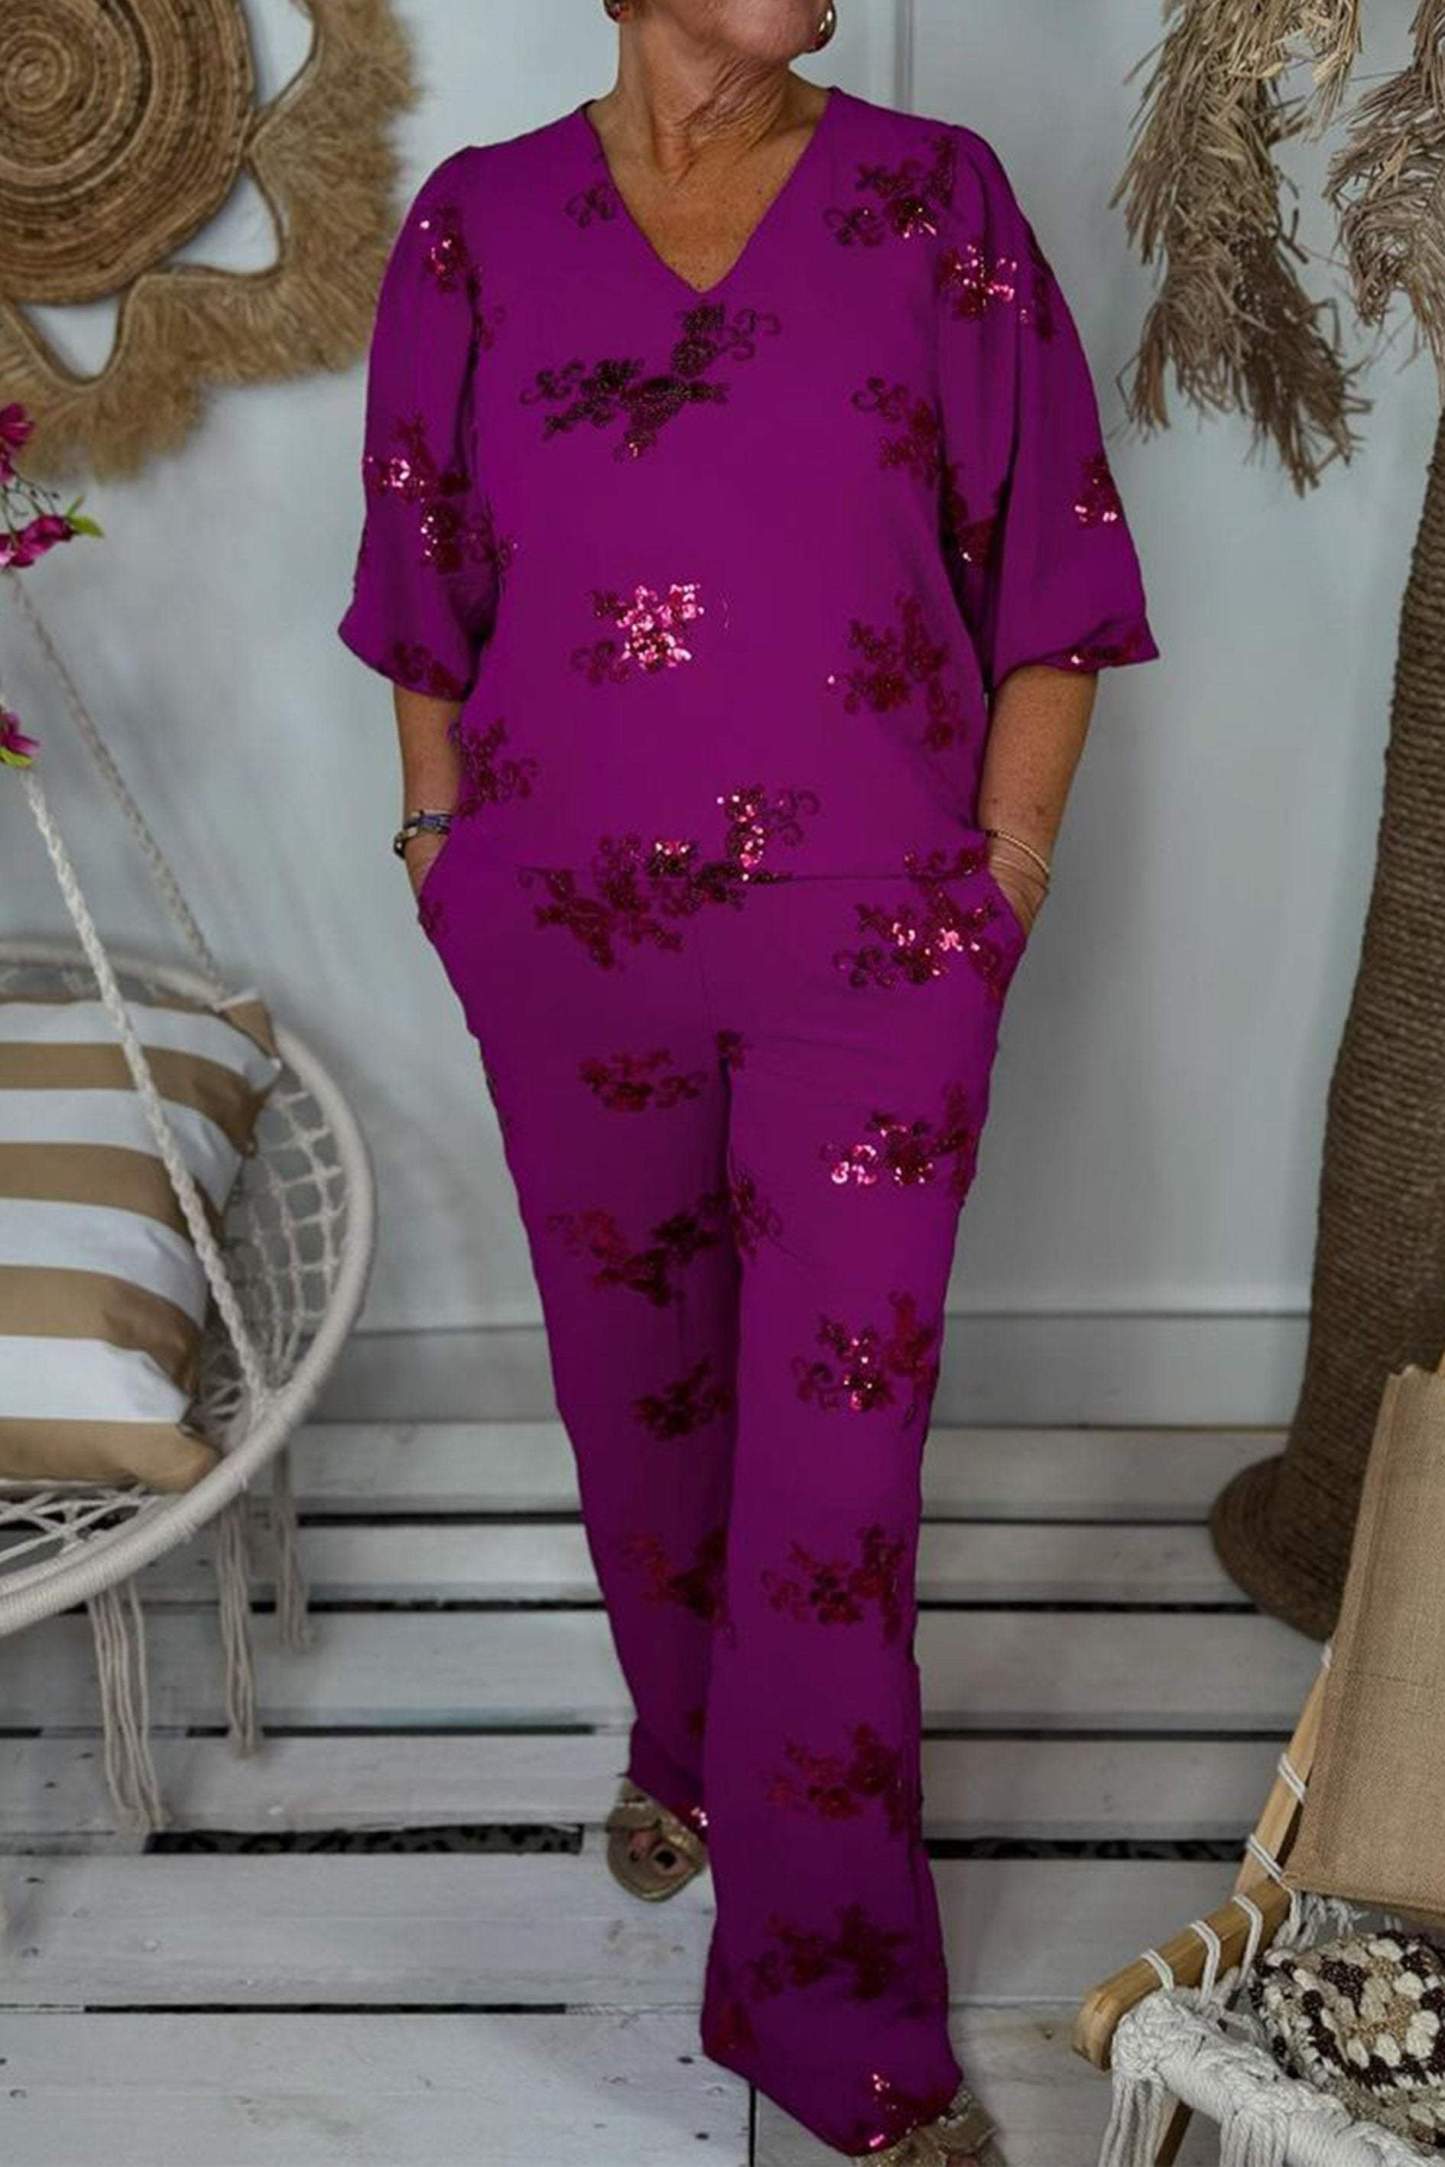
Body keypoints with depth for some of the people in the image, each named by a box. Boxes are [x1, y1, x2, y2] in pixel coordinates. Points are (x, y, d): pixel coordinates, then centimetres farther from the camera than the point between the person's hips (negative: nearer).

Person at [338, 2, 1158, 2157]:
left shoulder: (937, 198, 0)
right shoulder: (480, 223, 3)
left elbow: (1049, 567, 1)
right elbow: (425, 570, 9)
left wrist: (1003, 867, -4)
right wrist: (442, 838, 6)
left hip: (876, 940, -1)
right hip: (571, 932, 2)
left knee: (838, 1444, 1)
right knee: (635, 1376, 17)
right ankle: (685, 1743, 46)